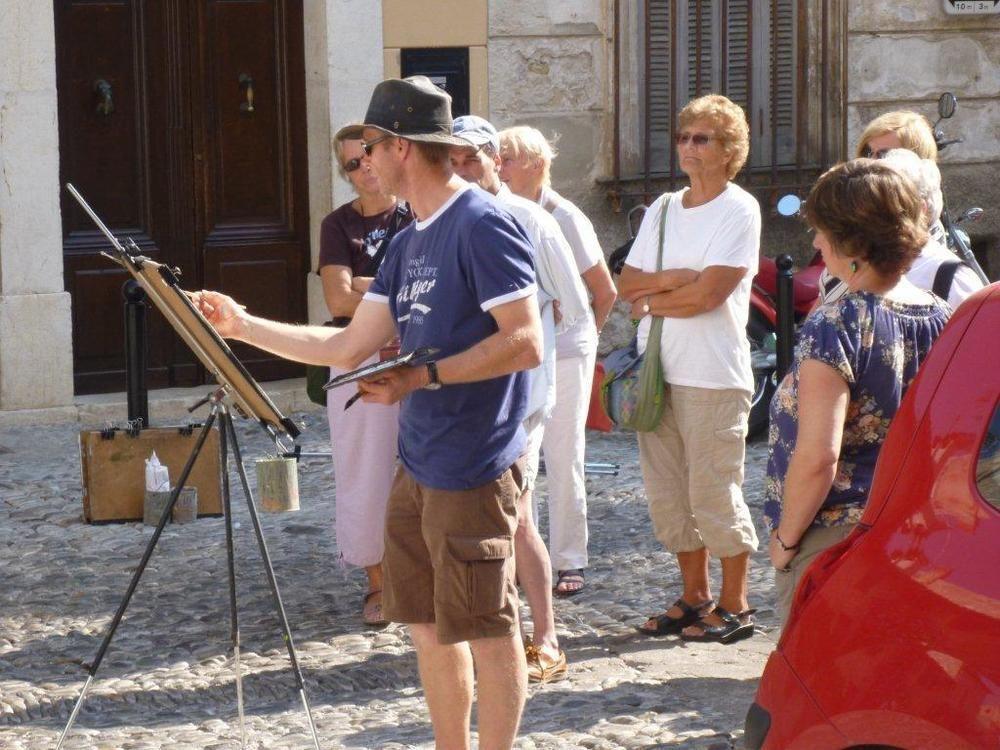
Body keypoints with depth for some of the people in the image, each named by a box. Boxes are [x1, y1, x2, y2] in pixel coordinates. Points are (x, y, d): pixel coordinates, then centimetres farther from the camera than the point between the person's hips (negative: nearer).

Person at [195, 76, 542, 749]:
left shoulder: (484, 225, -14)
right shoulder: (410, 242, 14)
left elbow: (526, 343, -21)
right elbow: (349, 346, 16)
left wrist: (422, 376, -23)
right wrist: (244, 326, 16)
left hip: (474, 470, -9)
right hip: (418, 465, 9)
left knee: (487, 632, 1)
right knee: (428, 625, 15)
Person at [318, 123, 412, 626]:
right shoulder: (339, 225, 6)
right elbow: (338, 301, -6)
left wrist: (366, 287, -9)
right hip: (357, 362, 1)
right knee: (364, 476, 2)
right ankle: (378, 582, 12)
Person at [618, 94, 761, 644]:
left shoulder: (739, 209, -6)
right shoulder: (662, 209, 15)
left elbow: (709, 293, -15)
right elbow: (626, 283, 8)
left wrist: (650, 299, -2)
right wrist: (673, 279, -10)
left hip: (713, 375, -7)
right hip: (657, 371, 7)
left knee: (714, 494, -3)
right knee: (667, 494, 10)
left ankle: (734, 607, 9)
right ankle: (694, 598, 23)